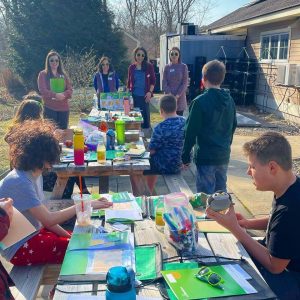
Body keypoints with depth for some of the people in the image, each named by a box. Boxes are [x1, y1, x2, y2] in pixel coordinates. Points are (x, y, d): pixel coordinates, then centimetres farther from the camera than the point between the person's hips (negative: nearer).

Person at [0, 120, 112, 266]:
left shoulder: (34, 175, 2)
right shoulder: (19, 182, -26)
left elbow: (42, 215, 5)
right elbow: (49, 220, -25)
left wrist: (67, 235, -2)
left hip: (33, 233, 8)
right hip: (19, 247, -8)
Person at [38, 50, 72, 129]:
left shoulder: (63, 74, 13)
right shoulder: (43, 74, 2)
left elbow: (70, 90, 5)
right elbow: (43, 91, -8)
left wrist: (63, 95, -16)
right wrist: (55, 95, -22)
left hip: (64, 108, 4)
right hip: (49, 108, -4)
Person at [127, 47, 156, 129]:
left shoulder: (149, 66, 1)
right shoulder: (131, 67, 8)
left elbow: (153, 81, 2)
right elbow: (129, 82, 14)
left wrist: (150, 92, -9)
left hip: (144, 96, -2)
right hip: (134, 96, 2)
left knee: (145, 115, -1)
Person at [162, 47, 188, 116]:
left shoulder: (183, 67, 1)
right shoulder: (167, 67, 7)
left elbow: (185, 83, -4)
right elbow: (164, 82, 2)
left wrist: (178, 95, -14)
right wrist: (169, 94, -13)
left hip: (180, 97, -2)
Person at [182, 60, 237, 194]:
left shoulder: (200, 102, -14)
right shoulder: (230, 100, 5)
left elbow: (191, 131, -12)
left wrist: (185, 156, -3)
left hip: (205, 157, -6)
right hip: (224, 156, 6)